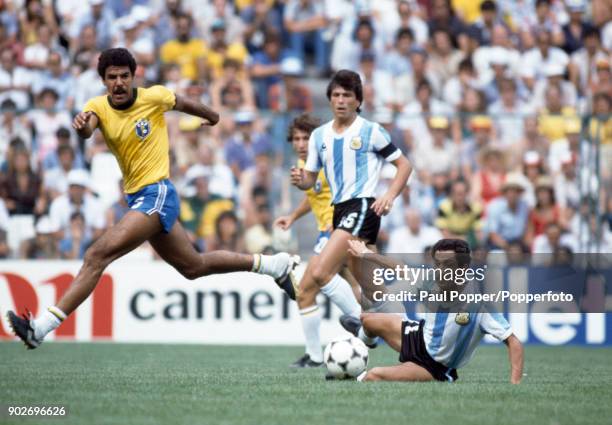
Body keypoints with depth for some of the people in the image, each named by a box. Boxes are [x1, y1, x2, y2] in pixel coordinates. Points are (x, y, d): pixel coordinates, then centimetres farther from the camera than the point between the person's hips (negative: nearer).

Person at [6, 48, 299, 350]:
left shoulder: (154, 97, -12)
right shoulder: (98, 106, -2)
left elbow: (184, 104, 8)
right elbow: (87, 129, -24)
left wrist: (212, 116, 27)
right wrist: (82, 126, -49)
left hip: (157, 194, -7)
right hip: (136, 198, 7)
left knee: (98, 254, -21)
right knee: (193, 267, 21)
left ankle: (42, 327, -24)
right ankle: (275, 264, 38)